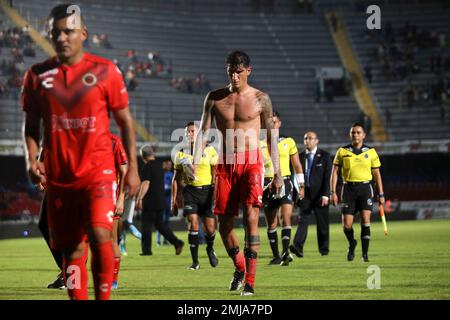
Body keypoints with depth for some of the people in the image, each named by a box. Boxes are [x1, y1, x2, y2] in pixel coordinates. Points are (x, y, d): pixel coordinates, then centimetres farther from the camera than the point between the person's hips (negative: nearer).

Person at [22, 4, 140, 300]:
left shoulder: (105, 71, -2)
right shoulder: (38, 75, 5)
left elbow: (125, 122, 4)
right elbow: (31, 125, 14)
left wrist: (133, 168, 0)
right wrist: (31, 159, -2)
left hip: (98, 171, -3)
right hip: (58, 176, 3)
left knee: (100, 235, -20)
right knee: (71, 250, 6)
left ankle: (104, 297, -6)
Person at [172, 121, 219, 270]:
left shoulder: (210, 151, 3)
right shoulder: (181, 154, 8)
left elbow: (216, 174, 3)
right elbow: (176, 178, 14)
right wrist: (174, 199, 11)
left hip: (207, 190, -1)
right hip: (190, 191, 1)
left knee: (210, 227, 0)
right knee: (193, 224, -14)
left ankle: (210, 248, 34)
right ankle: (195, 261, -7)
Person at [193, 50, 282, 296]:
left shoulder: (260, 99, 3)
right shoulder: (214, 98, 7)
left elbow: (271, 136, 8)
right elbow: (204, 132, 5)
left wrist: (277, 172, 6)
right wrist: (195, 162, -10)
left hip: (251, 163, -3)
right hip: (225, 164, 3)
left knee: (251, 217, -16)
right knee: (224, 223, 4)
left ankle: (249, 281, -17)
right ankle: (239, 268, 30)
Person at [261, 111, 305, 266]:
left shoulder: (288, 142, 8)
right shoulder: (259, 143, 6)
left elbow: (297, 165, 13)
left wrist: (301, 185, 9)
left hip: (285, 182, -1)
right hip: (267, 183, 1)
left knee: (286, 217, -16)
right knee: (271, 223, 3)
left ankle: (286, 252, -21)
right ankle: (276, 255, 10)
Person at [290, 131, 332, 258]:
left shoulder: (324, 156, 1)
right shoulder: (300, 156, 10)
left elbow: (327, 177, -6)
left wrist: (325, 195, -15)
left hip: (319, 195, -2)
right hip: (305, 194, 2)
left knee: (322, 222, 4)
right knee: (303, 220, -11)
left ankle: (324, 249, 17)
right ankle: (298, 247, -23)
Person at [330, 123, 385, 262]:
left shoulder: (371, 152, 6)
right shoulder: (342, 151, 4)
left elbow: (377, 174, 11)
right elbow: (334, 172, 5)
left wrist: (381, 194, 7)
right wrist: (333, 192, -4)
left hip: (365, 188, 0)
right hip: (349, 188, 0)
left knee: (365, 219, -14)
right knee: (347, 225, -3)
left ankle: (365, 253, -7)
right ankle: (352, 243, 29)